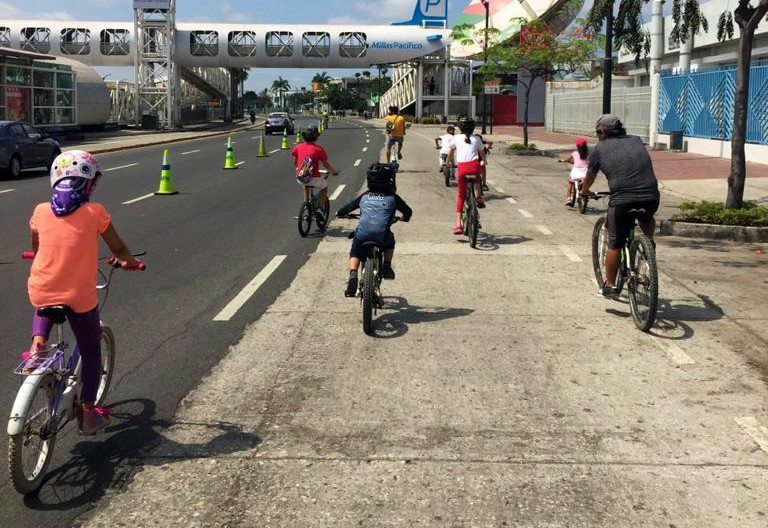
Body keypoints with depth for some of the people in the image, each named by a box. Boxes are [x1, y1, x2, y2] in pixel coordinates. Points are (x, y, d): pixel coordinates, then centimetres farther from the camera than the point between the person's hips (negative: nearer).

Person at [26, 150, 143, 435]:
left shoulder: (40, 212, -2)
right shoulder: (95, 212, -10)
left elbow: (36, 250, 14)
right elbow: (118, 249, -1)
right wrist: (130, 262, 21)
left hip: (40, 292, 3)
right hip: (80, 297, -3)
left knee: (44, 310, 39)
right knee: (91, 352, 17)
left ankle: (38, 340, 10)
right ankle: (88, 414, 21)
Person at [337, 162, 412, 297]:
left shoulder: (364, 197, 16)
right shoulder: (393, 197, 11)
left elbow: (349, 206, 22)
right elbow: (408, 211, 20)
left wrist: (340, 213, 43)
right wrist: (405, 218, 43)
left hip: (362, 235, 1)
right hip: (382, 236, -1)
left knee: (355, 254, 24)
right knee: (390, 242, 33)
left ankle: (353, 275, 0)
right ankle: (387, 266, 21)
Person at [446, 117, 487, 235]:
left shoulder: (456, 138, 15)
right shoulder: (476, 139, 16)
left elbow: (451, 153, 28)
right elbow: (482, 154, 30)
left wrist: (448, 162, 49)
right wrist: (483, 162, 52)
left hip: (461, 168, 0)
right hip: (474, 166, 0)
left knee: (461, 194, 15)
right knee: (476, 177, 39)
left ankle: (458, 224, 9)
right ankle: (478, 197, 16)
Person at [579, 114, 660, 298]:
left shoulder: (599, 149, 8)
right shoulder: (636, 141, 18)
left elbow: (589, 177, 19)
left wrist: (584, 192, 40)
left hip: (622, 200, -3)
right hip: (651, 198, 3)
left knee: (614, 245, 12)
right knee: (647, 218, 38)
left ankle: (609, 286, 18)